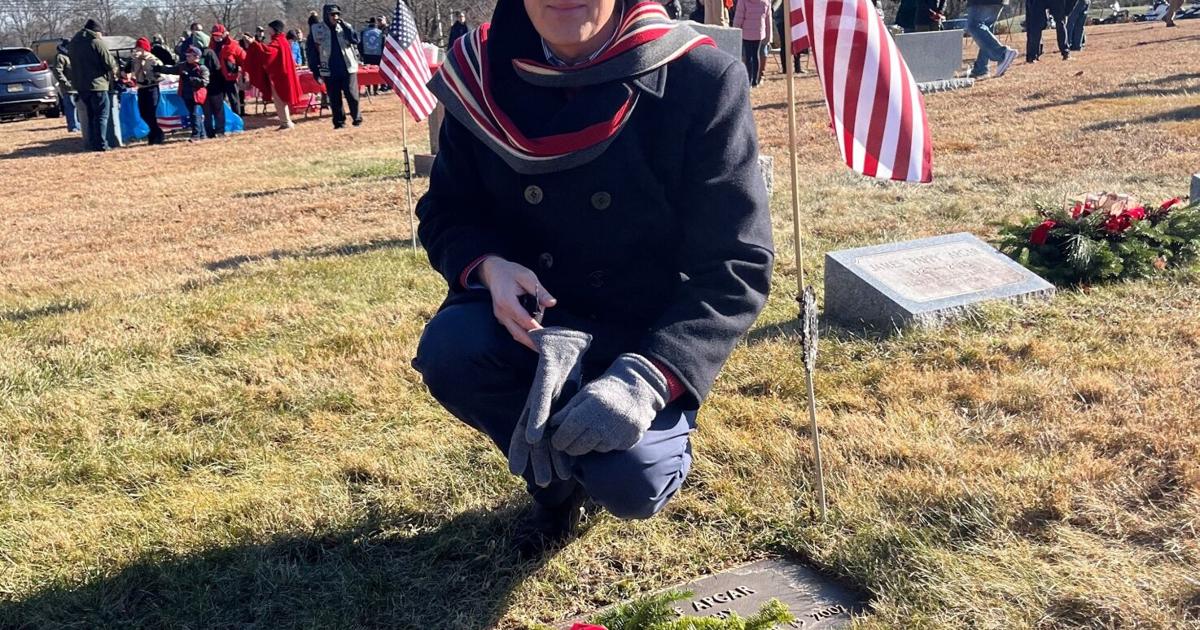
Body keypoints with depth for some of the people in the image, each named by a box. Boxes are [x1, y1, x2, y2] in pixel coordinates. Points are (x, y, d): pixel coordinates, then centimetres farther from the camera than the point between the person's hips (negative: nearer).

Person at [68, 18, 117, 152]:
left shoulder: (73, 43, 12)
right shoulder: (98, 42, -12)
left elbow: (73, 63, 18)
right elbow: (110, 63, -13)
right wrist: (113, 71, 7)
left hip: (80, 84, 7)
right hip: (97, 83, -7)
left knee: (90, 114, 16)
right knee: (101, 114, -2)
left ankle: (92, 143, 17)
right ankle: (101, 144, -8)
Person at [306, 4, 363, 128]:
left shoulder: (345, 27, 4)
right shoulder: (316, 30, 1)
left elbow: (355, 40, -12)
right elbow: (312, 52, 4)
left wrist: (344, 26, -16)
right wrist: (315, 71, 1)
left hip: (348, 68, 0)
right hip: (329, 71, 0)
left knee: (352, 95, 0)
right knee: (334, 98, 6)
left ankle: (357, 118, 15)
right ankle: (339, 121, 16)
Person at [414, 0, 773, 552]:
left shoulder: (702, 81, -18)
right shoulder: (482, 77, -7)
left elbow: (735, 265, -18)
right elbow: (446, 213, 4)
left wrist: (648, 375, -32)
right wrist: (489, 267, -22)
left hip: (646, 334, -3)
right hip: (529, 315, 3)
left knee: (631, 484, -26)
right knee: (447, 351, -28)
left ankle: (661, 428, 15)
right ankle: (556, 476, 4)